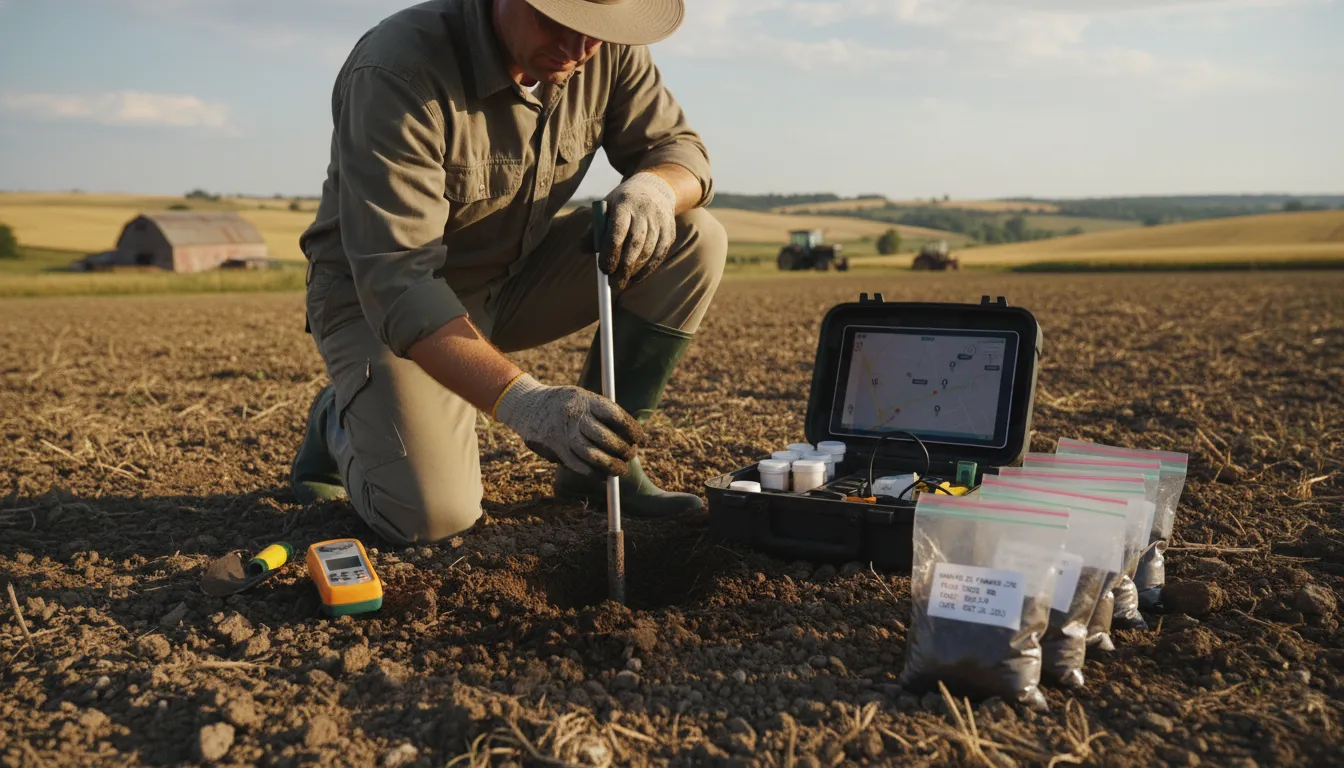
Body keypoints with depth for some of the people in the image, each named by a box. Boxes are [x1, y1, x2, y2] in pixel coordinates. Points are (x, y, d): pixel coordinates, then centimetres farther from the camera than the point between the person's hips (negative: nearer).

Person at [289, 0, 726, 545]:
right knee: (434, 516, -25)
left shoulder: (610, 52, -11)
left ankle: (603, 465, -3)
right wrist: (524, 403, -47)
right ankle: (342, 422, 11)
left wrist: (654, 186, -30)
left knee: (694, 238, -13)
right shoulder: (397, 71, -30)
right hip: (377, 299, -5)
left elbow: (680, 147, -2)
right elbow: (396, 279, -35)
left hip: (513, 273, 6)